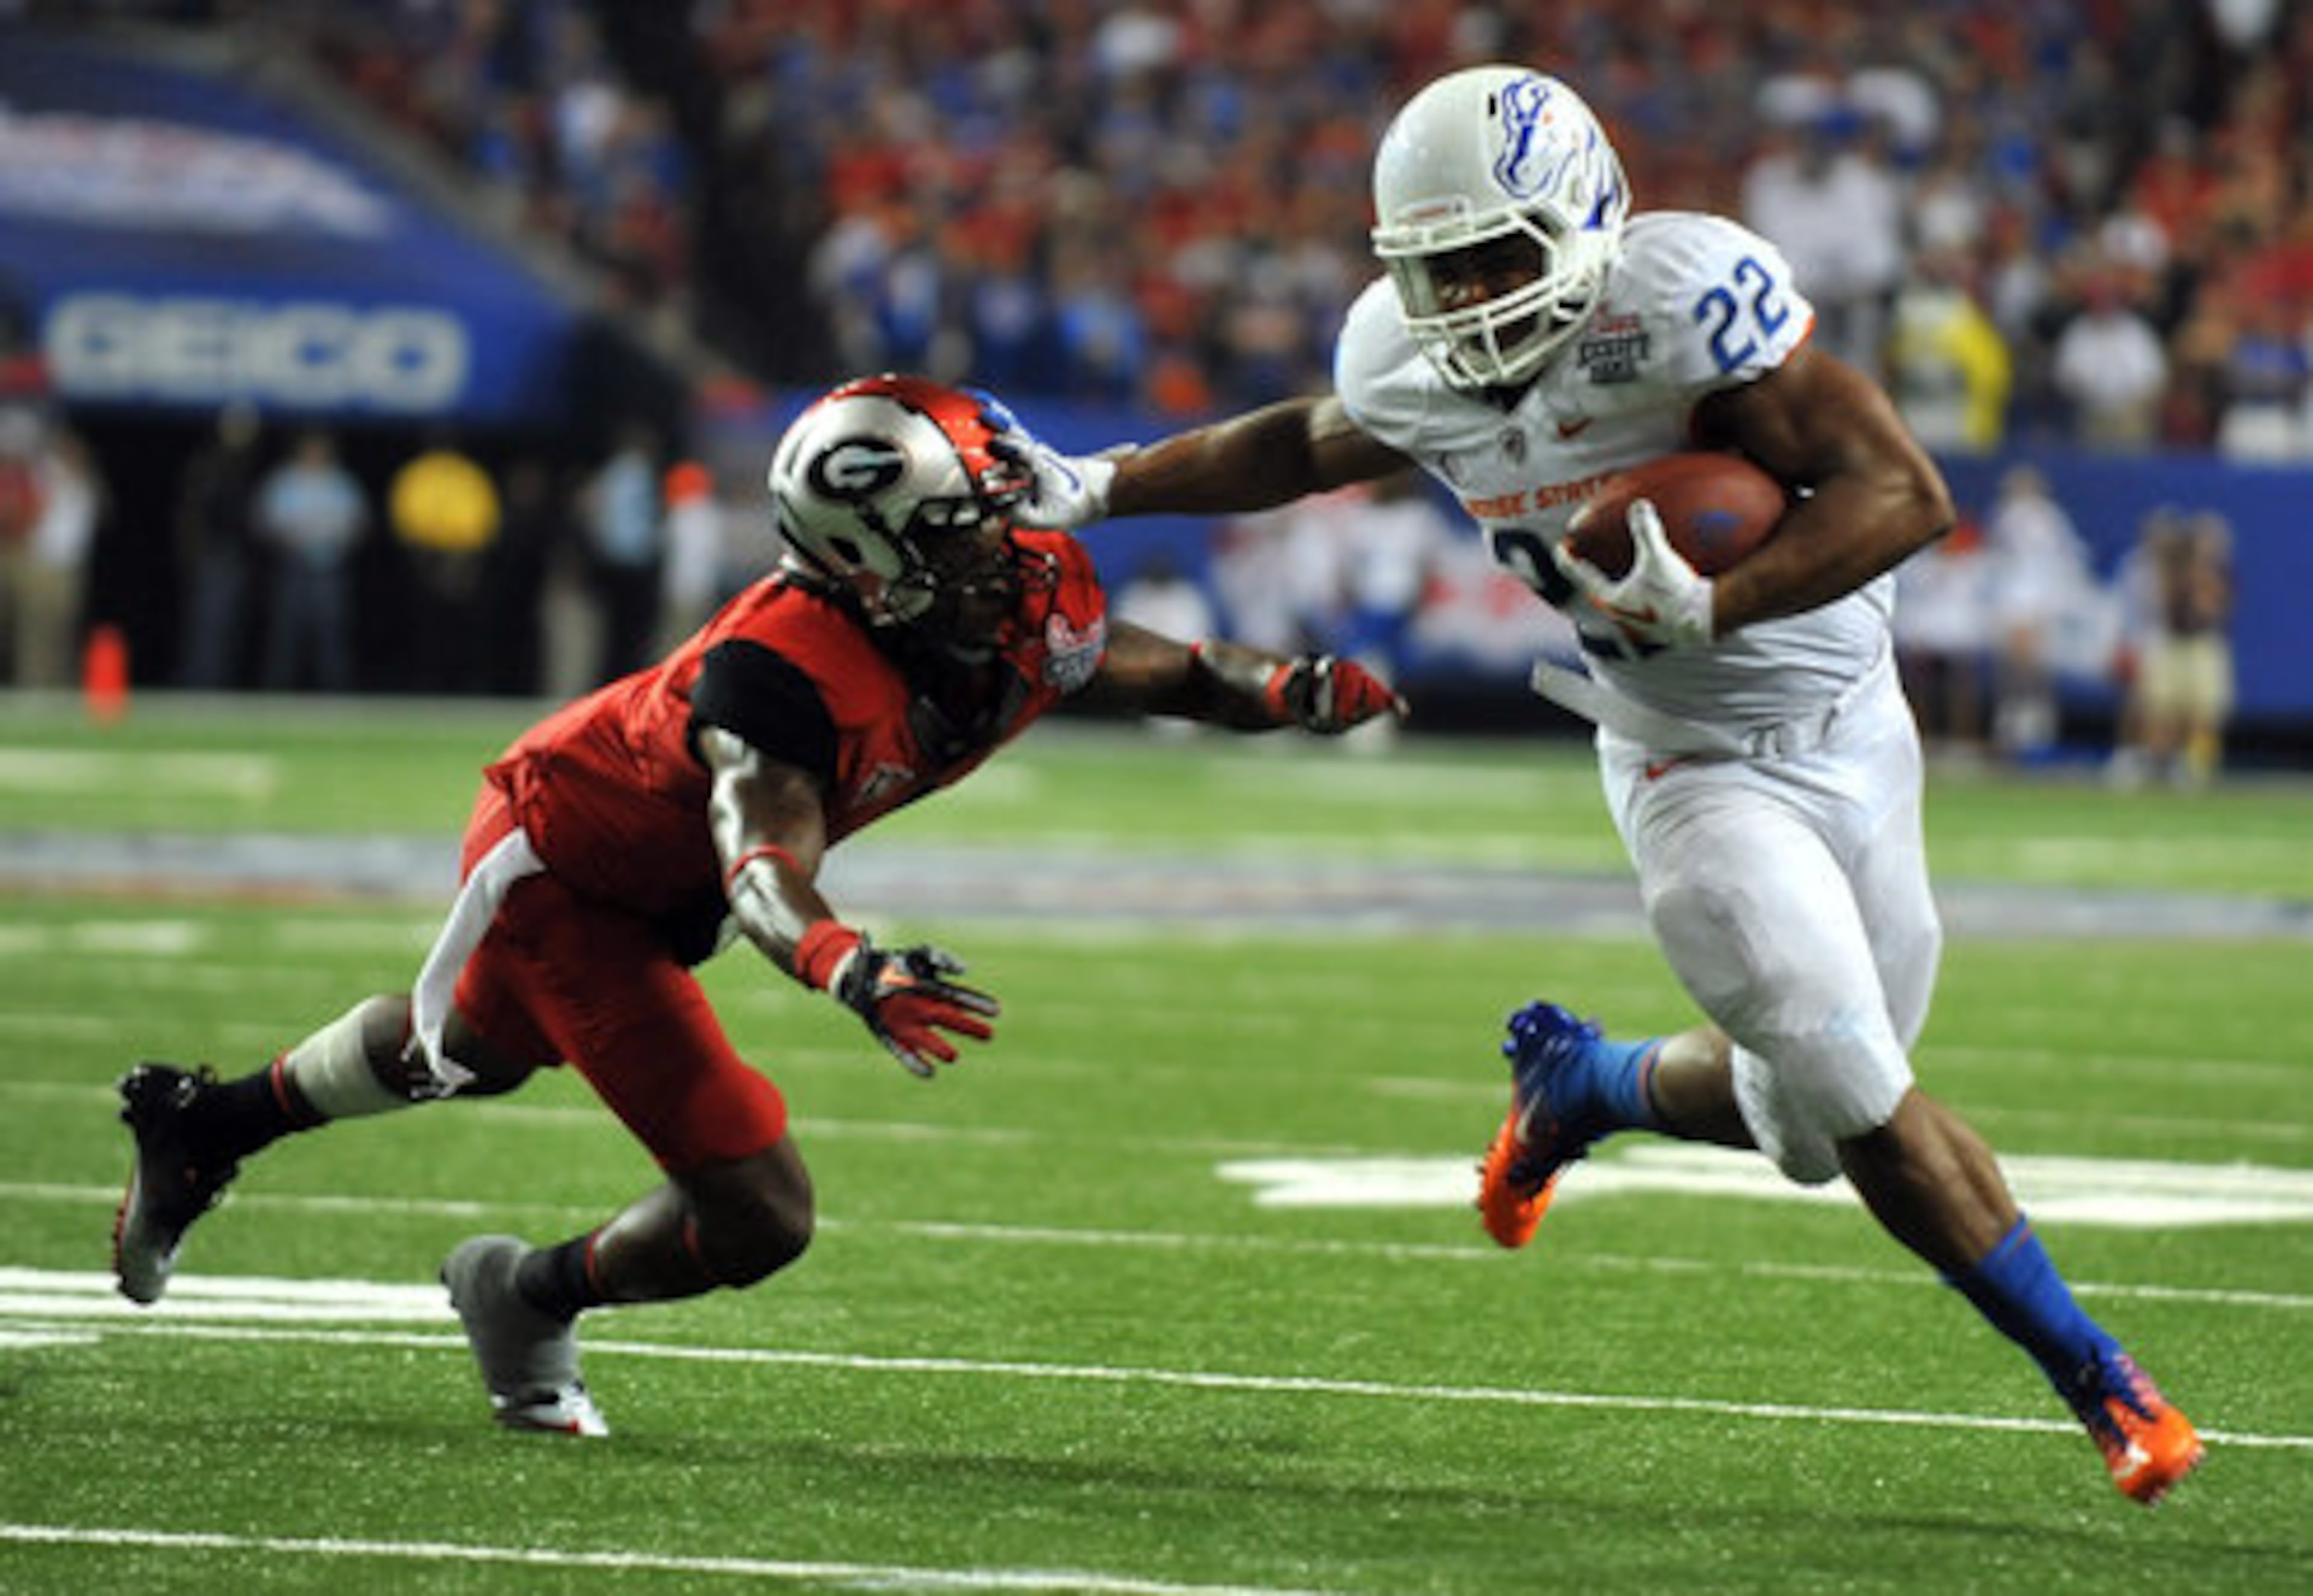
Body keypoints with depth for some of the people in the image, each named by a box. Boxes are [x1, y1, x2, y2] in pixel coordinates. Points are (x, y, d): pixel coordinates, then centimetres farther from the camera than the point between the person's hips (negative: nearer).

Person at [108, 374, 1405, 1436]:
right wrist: (851, 971, -73)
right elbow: (766, 875, -53)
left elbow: (1166, 671, -6)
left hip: (652, 884, 9)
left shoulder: (1032, 607, -21)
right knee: (758, 1218, -12)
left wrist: (1290, 693, -27)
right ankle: (532, 1298, 16)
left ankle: (204, 1122, 58)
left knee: (476, 1050, 35)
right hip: (564, 869, -9)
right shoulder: (783, 671, -42)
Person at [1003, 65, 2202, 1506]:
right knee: (1866, 1107, -11)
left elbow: (1905, 493, -29)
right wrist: (1094, 489, 14)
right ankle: (2096, 1376, 7)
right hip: (1699, 775, 1)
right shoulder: (1408, 365, -9)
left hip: (1848, 731, -1)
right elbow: (1301, 451, 16)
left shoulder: (1678, 295, -26)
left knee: (1810, 1122, 9)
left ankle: (1583, 1085, 40)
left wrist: (1708, 608, -39)